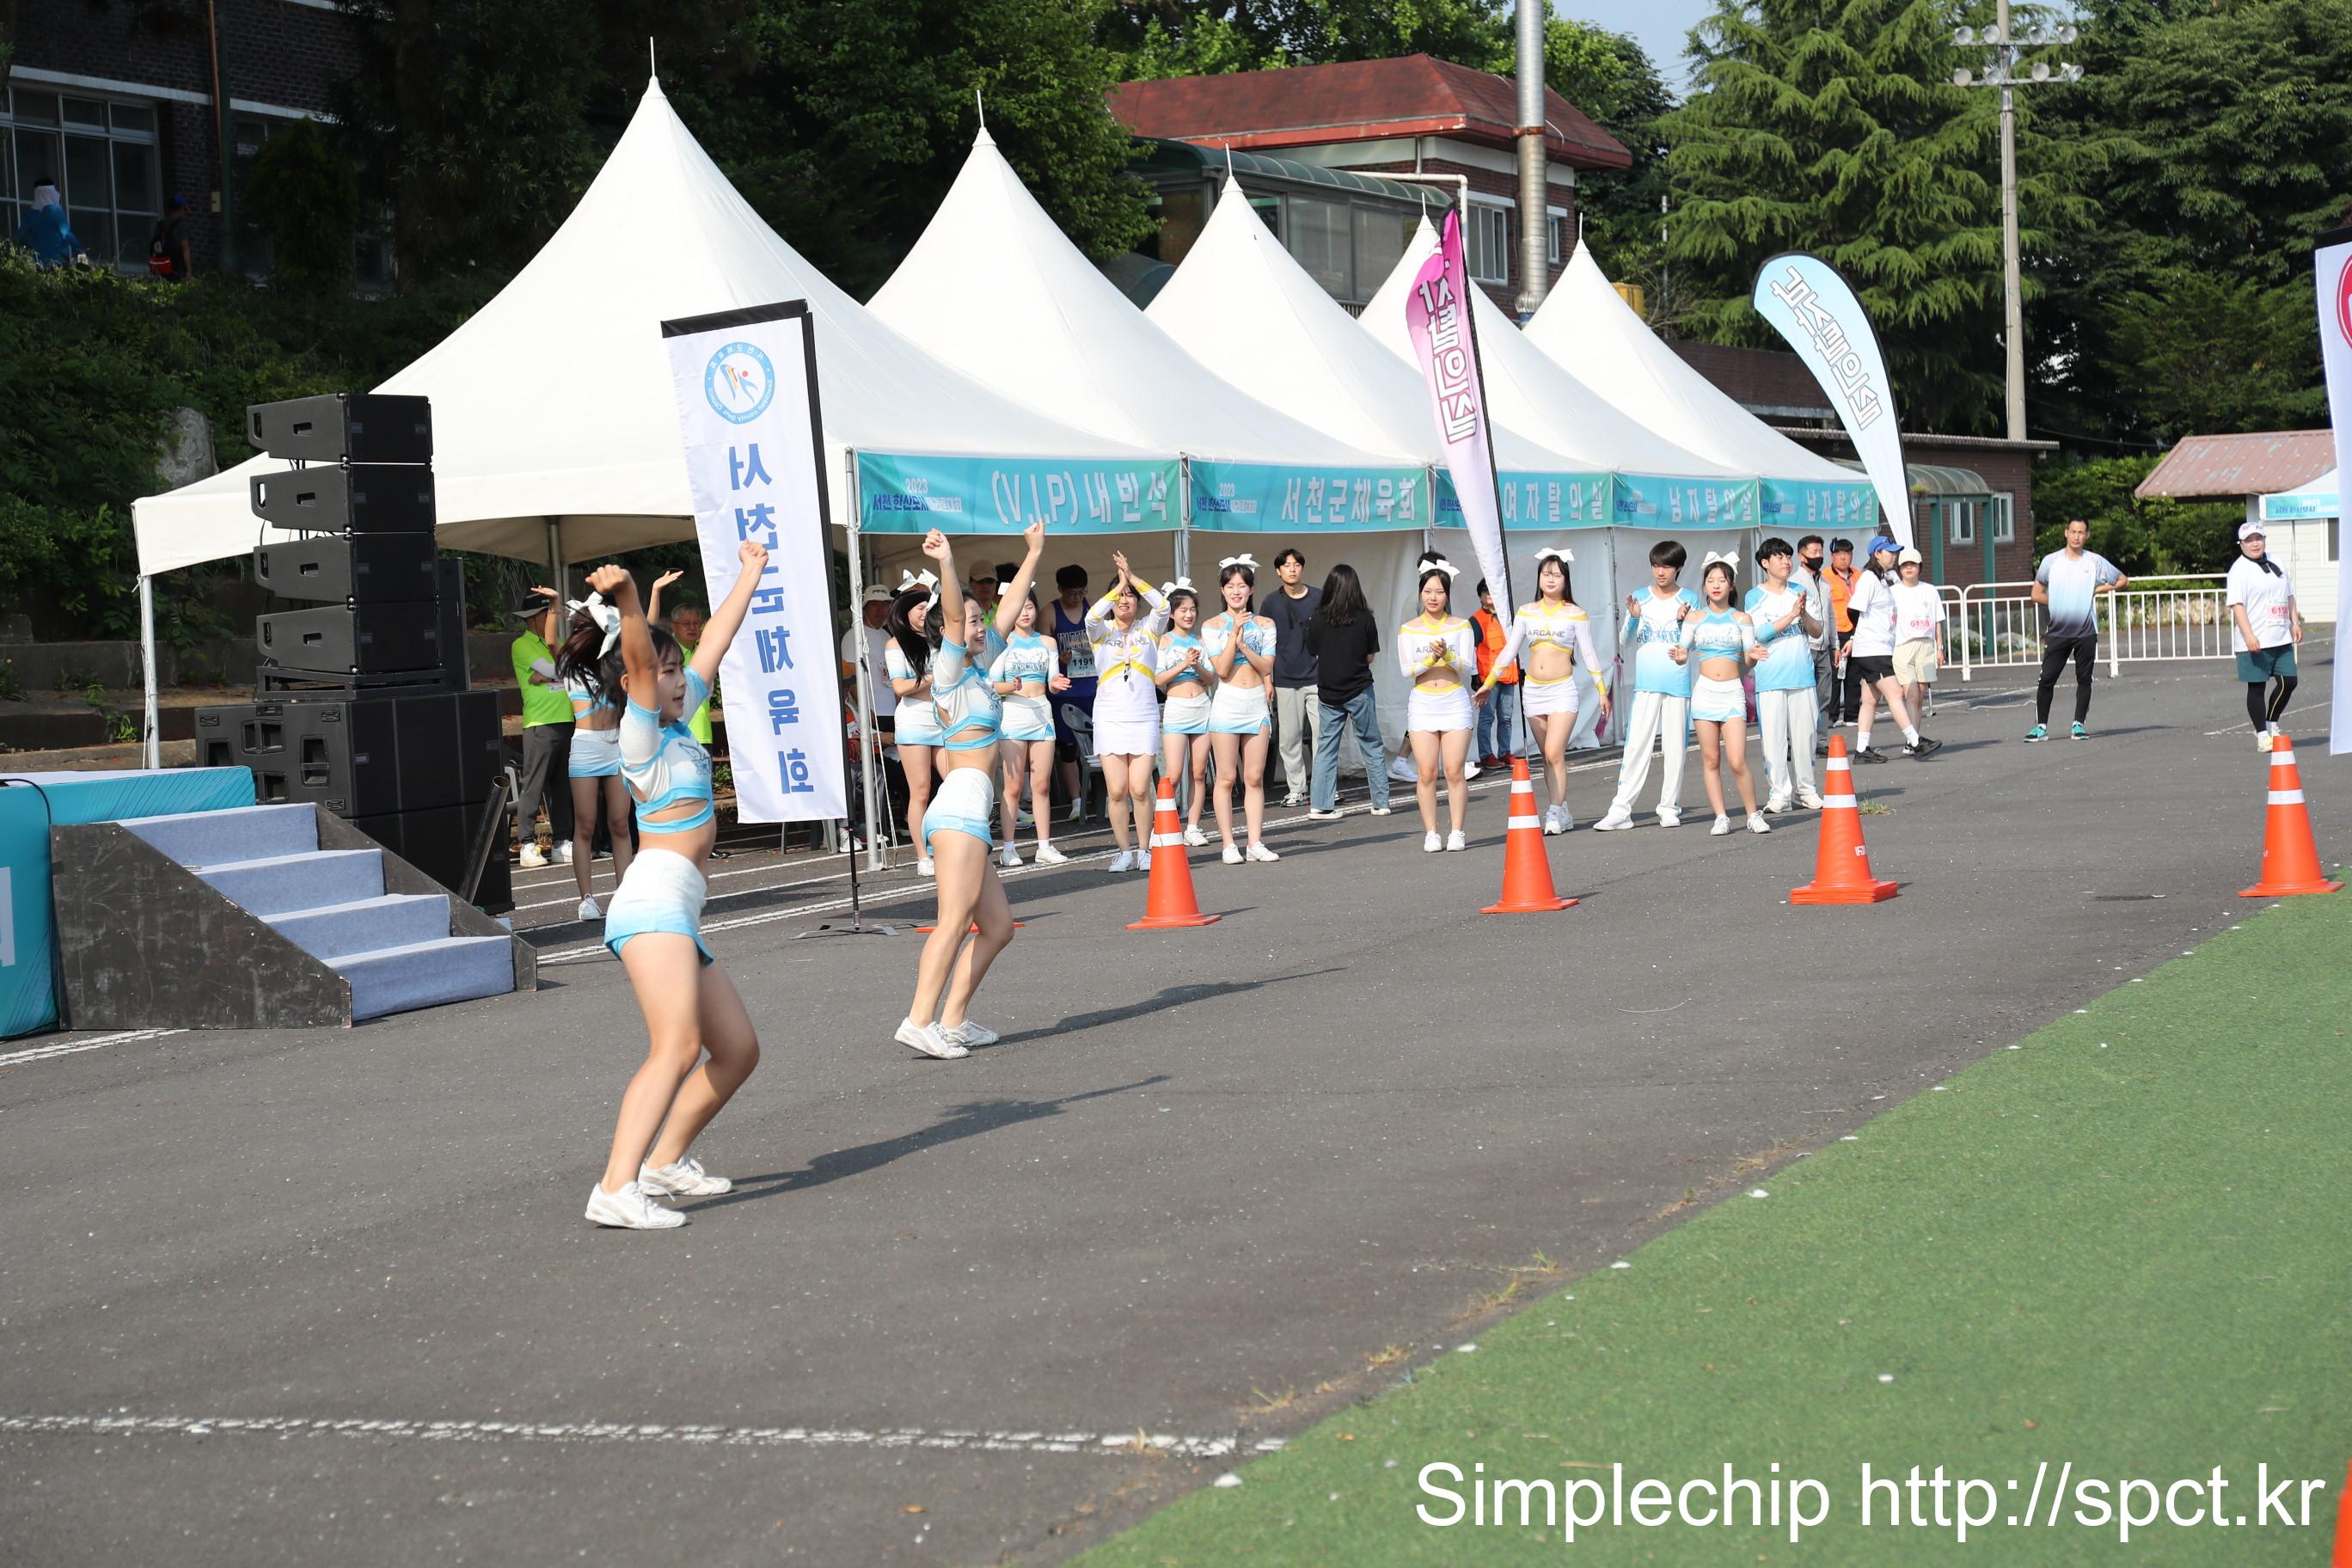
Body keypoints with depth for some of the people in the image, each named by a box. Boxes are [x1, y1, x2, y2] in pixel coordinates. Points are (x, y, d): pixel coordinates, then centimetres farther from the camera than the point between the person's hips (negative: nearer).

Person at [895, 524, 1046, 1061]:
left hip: (966, 811, 10)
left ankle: (953, 1020, 7)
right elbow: (953, 616, -21)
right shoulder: (950, 670, -2)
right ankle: (920, 1021, -25)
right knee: (955, 919, -18)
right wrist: (947, 565, -35)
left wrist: (1034, 553, 31)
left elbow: (1009, 607, 27)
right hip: (961, 805, -10)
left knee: (997, 925, 9)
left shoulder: (977, 670, 19)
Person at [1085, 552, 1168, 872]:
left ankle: (1144, 850, 5)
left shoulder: (1149, 628, 10)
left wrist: (1132, 577, -9)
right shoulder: (1102, 630, 9)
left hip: (1144, 717, 0)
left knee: (1140, 788, -7)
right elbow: (1092, 616, -14)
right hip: (1110, 717, 0)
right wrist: (1118, 585, -7)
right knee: (1116, 790, -5)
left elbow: (1162, 605, -9)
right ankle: (1124, 851, 5)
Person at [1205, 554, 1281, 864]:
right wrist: (1234, 633, -13)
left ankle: (1255, 843, 5)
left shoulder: (1265, 625, 8)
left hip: (1257, 704, 3)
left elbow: (1266, 667, -1)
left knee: (1254, 778, 3)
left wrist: (1243, 645, -12)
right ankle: (1229, 844, 2)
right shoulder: (1212, 626, 1)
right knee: (1227, 779, -1)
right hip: (1227, 703, -2)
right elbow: (1222, 669, -8)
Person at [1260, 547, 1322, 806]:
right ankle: (1295, 789, 9)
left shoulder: (1319, 598, 6)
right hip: (1285, 681, 1)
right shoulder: (1271, 603, 6)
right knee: (1289, 738, 2)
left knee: (1322, 734, -5)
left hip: (1318, 678, -1)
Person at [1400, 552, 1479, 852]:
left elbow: (1468, 668, -2)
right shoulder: (1408, 630, 6)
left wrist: (1447, 656, -20)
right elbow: (1407, 670, -3)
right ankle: (1431, 833, 3)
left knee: (1454, 771, -4)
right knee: (1426, 773, -3)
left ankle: (1458, 832, 1)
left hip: (1455, 703, -1)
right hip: (1422, 704, 1)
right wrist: (1431, 657, -19)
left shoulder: (1461, 627, 6)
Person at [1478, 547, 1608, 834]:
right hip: (1533, 690, 4)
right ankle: (1563, 813, 9)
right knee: (1548, 757, 5)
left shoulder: (1575, 614, 1)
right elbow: (1510, 650, 12)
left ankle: (1556, 813, -13)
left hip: (1562, 691, -4)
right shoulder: (1526, 613, 8)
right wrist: (1489, 682, 9)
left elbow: (1588, 654, 4)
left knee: (1554, 754, -15)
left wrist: (1602, 691, 3)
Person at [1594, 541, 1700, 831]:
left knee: (1675, 747, 3)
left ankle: (1669, 808, 12)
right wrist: (1633, 618, -16)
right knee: (1635, 745, -5)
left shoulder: (1689, 600, 5)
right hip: (1645, 684, 0)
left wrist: (1682, 621, -18)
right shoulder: (1640, 598, 8)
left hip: (1678, 684, 0)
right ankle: (1620, 810, -7)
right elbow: (1625, 640, 3)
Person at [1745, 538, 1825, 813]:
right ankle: (1779, 794, -2)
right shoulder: (1755, 597, 2)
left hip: (1802, 676, 3)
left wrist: (1804, 613, -9)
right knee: (1773, 736, -6)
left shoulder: (1802, 593, 12)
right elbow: (1761, 633, -11)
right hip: (1770, 679, -3)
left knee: (1804, 733, 5)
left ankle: (1805, 789, 15)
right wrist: (1792, 614, -17)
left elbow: (1817, 632, 10)